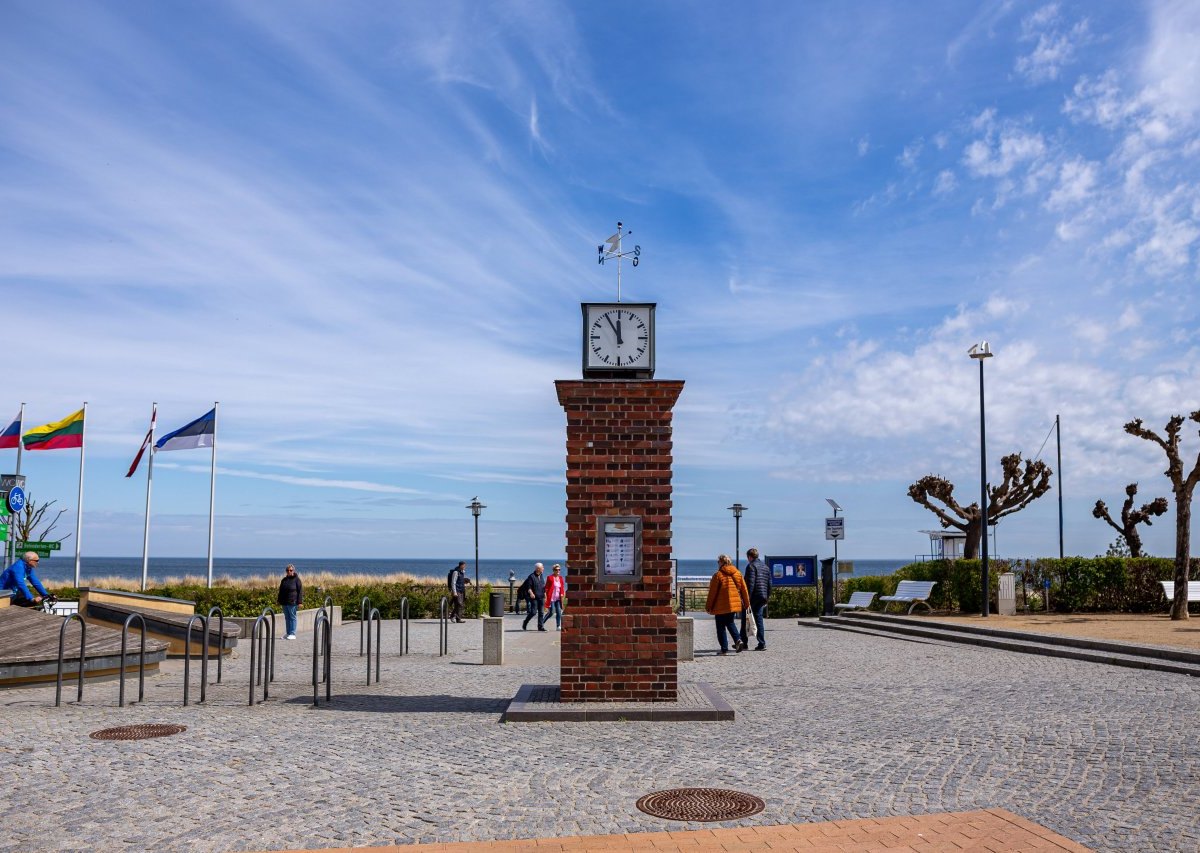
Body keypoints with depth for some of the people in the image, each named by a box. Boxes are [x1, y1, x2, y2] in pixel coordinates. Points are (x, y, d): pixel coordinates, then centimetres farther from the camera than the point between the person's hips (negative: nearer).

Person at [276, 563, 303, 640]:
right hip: (284, 603, 6)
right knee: (287, 618, 11)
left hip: (292, 602, -6)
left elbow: (300, 591, -7)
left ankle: (292, 634, 1)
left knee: (292, 617, -2)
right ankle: (288, 633, 18)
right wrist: (279, 600, 16)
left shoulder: (296, 579, -4)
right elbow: (281, 591, 22)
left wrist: (299, 602, -12)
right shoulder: (284, 580, 13)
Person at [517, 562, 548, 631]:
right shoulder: (531, 576, -10)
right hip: (534, 597, -7)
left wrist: (545, 595, 20)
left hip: (541, 597, 7)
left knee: (541, 612, 5)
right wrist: (531, 593, -30)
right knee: (533, 612, -9)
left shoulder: (541, 576, 12)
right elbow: (528, 587, -15)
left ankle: (541, 626, 9)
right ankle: (524, 623, 11)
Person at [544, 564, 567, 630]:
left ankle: (558, 626, 1)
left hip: (558, 598, 5)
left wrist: (562, 594, 0)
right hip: (551, 598, -5)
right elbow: (546, 588, -6)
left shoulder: (561, 578, 10)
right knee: (551, 612, -7)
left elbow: (562, 588, 16)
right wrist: (546, 596, -11)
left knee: (559, 612, -2)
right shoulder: (550, 578, -6)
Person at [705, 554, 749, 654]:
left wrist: (708, 606, 1)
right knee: (730, 622, 22)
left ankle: (724, 648, 5)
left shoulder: (718, 575, -11)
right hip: (735, 604, 5)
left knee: (721, 627, 6)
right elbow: (744, 589, 8)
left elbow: (712, 592, -8)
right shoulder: (738, 573, 5)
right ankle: (738, 640, 0)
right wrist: (746, 603, 18)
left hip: (721, 606, -5)